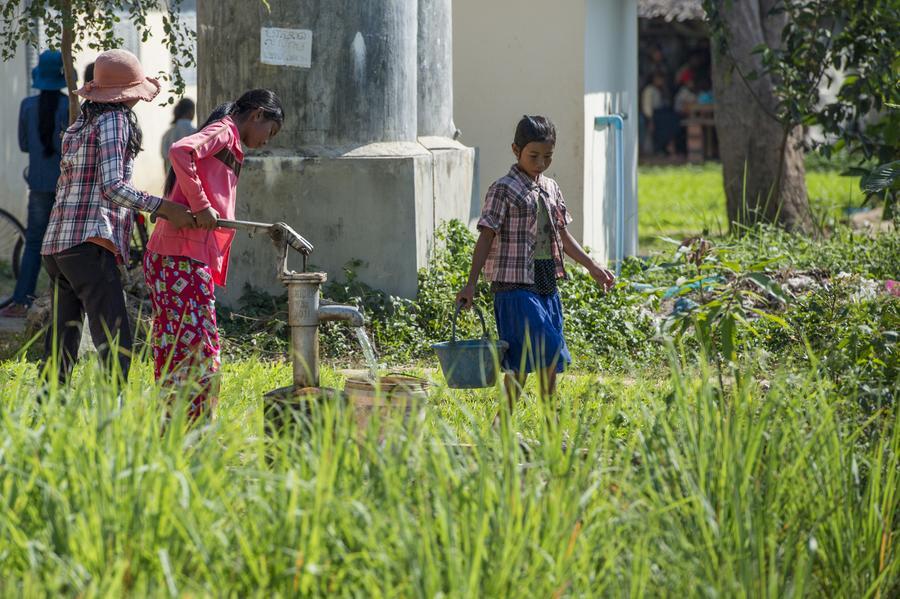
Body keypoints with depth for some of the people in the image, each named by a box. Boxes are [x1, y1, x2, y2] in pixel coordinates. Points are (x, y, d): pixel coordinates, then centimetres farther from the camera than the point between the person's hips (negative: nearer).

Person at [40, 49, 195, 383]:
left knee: (62, 345, 11)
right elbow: (113, 186, -16)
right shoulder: (114, 120, -5)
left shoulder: (78, 126, 19)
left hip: (57, 244, 9)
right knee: (114, 344, -13)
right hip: (90, 244, -9)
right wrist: (164, 208, -18)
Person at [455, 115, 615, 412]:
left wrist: (592, 267, 17)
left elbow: (562, 236, 22)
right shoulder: (504, 190, -7)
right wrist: (470, 284, -14)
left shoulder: (550, 188, 14)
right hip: (516, 285, -7)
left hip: (546, 284, 7)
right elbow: (486, 238, -9)